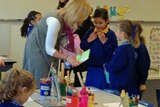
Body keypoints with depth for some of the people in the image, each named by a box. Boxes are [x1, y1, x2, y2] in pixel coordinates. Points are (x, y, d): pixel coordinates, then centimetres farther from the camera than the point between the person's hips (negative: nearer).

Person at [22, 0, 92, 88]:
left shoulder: (67, 21, -7)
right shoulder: (55, 21, -32)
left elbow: (62, 42, -3)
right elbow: (49, 49, -26)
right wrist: (67, 58, -30)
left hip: (48, 49, 8)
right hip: (37, 47, -8)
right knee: (39, 83, -6)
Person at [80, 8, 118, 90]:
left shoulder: (111, 34, -9)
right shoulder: (90, 32, 3)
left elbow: (113, 53, -14)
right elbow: (82, 47, 6)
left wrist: (104, 41, -21)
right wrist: (88, 40, -11)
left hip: (104, 69, -4)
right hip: (91, 68, 4)